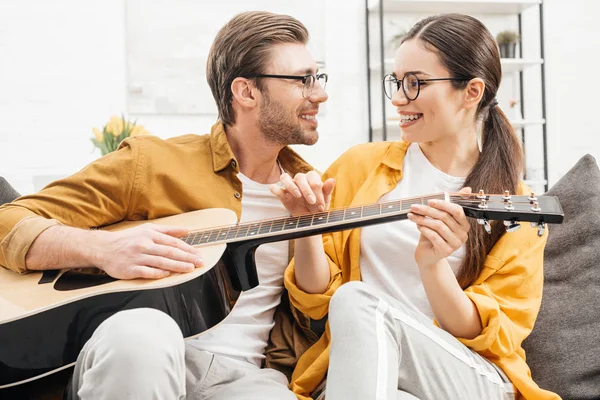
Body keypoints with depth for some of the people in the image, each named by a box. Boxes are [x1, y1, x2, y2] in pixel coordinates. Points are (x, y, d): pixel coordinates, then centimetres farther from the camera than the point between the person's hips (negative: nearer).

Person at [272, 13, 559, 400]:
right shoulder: (360, 165, 6)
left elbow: (491, 337, -4)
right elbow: (318, 299, 6)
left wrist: (432, 266, -22)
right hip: (354, 365, 3)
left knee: (357, 300, -30)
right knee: (350, 299, -32)